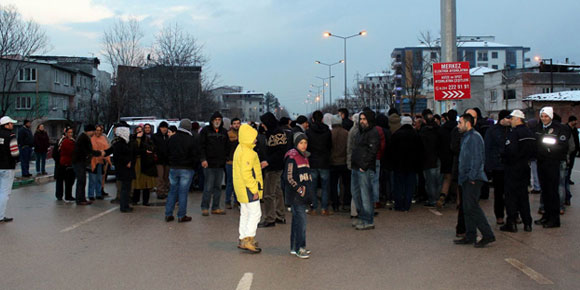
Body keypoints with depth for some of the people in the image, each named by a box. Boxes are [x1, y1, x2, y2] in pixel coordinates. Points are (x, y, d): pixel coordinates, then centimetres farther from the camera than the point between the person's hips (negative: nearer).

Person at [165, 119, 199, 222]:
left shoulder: (172, 138, 5)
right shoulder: (193, 139, -8)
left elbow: (167, 153, 11)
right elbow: (196, 156, -7)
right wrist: (193, 165, 7)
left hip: (173, 168, 4)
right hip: (187, 169, -4)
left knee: (172, 191, 12)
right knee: (183, 192, 0)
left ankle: (168, 214, 13)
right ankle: (181, 216, 4)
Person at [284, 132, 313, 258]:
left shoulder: (304, 156, 16)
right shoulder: (292, 157, -12)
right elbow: (289, 177, -15)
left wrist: (308, 190, 15)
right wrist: (299, 190, -16)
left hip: (303, 195, 9)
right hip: (295, 195, -9)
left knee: (297, 219, 13)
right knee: (301, 220, -10)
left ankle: (294, 248, 19)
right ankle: (299, 248, -5)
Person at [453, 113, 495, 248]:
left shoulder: (474, 137, -12)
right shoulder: (466, 137, 19)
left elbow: (477, 159, -18)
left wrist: (472, 177, -20)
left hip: (473, 179, -10)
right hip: (467, 179, 10)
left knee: (472, 207, -11)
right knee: (467, 208, 10)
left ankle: (488, 235, -6)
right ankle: (470, 236, 15)